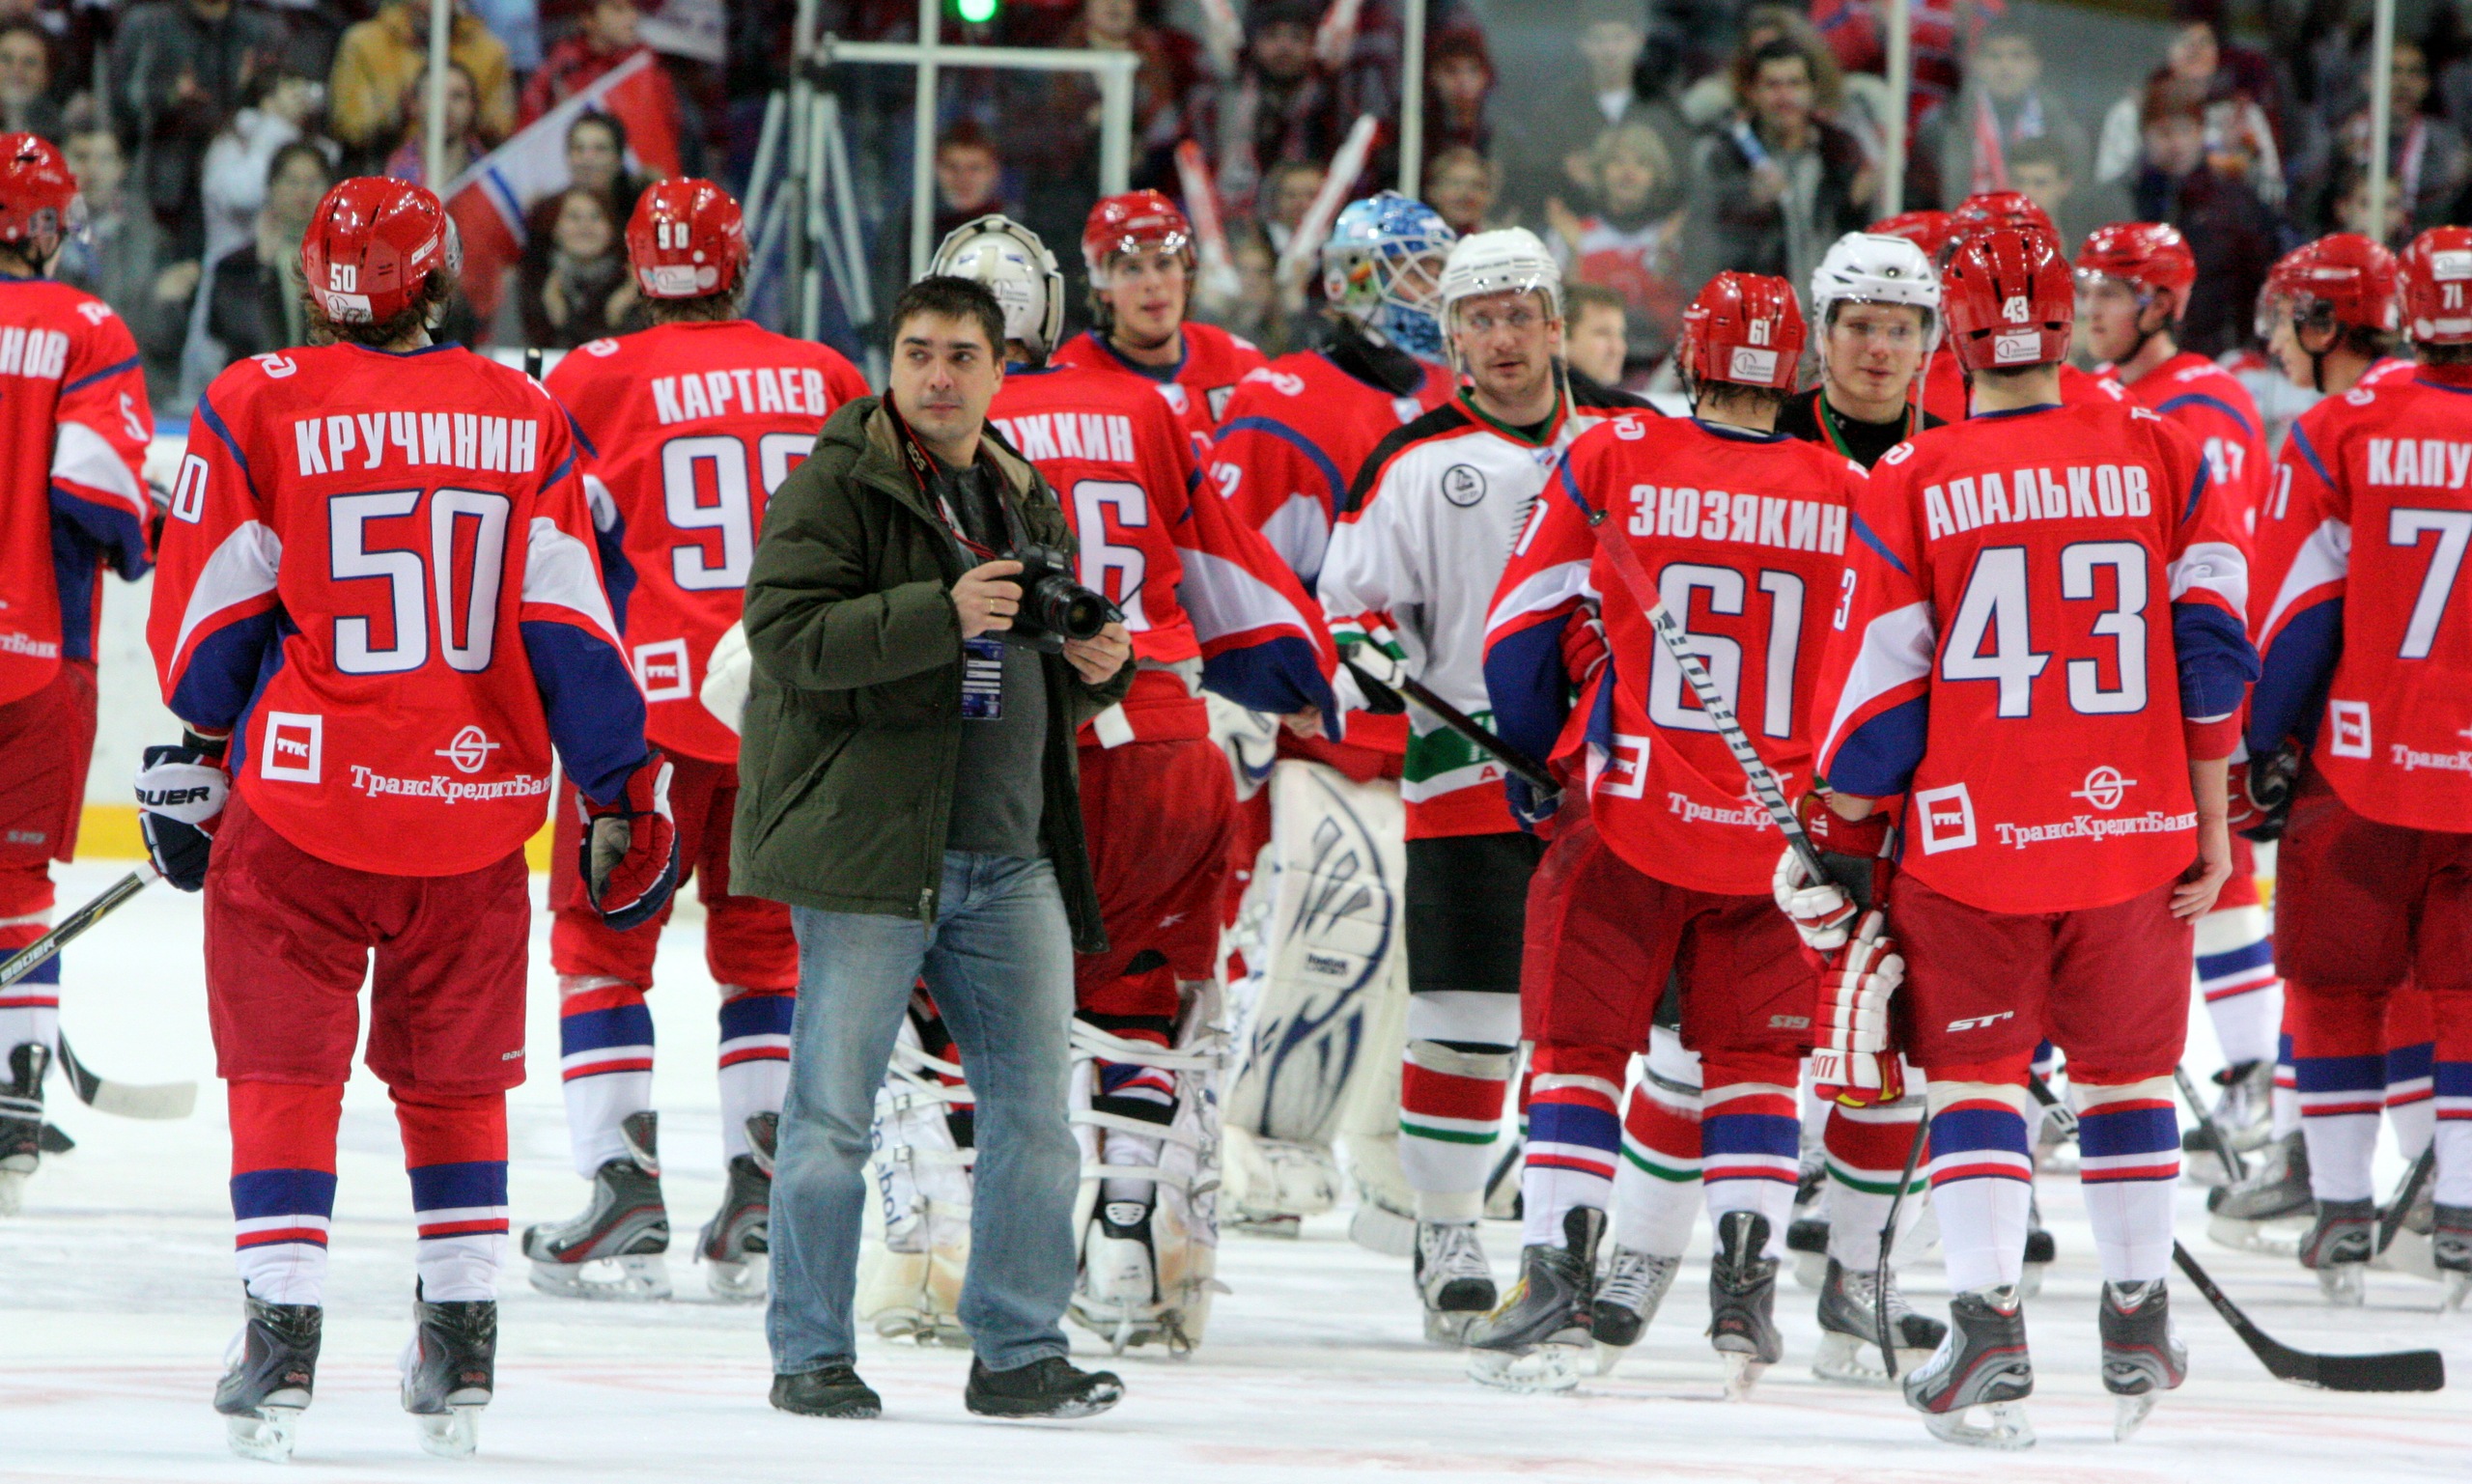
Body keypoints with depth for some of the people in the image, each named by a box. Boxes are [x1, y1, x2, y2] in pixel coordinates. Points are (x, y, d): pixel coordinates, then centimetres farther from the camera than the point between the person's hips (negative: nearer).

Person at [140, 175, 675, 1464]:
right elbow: (569, 629, 1)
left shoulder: (258, 407, -7)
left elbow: (210, 621, -1)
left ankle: (282, 1339, -5)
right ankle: (460, 1362, 14)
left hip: (303, 801, -2)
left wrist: (192, 764, 15)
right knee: (455, 1079, 14)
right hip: (476, 807, 3)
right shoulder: (526, 418, 1)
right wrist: (625, 791, 8)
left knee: (285, 1075, 5)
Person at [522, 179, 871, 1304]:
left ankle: (626, 1197, -4)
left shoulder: (592, 384, -3)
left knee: (603, 945, 6)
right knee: (765, 949, 15)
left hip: (653, 704, -3)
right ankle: (761, 1202, 10)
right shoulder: (827, 381, 7)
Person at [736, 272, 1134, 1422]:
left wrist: (1097, 668, 2)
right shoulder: (833, 487, -4)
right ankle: (810, 1357, 5)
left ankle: (1018, 1351, 12)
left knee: (1034, 1102, 5)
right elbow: (788, 634, -17)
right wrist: (942, 615, -26)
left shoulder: (1026, 502, 18)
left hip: (1009, 853, 6)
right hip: (866, 843, -6)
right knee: (834, 1108, -3)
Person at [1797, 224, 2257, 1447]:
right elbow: (2212, 639, 1)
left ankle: (1988, 1335, -5)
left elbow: (1878, 699, -4)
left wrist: (1839, 844, 9)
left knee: (1977, 1076, 7)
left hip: (1973, 842, -2)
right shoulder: (2162, 458, 0)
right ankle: (2139, 1333, 21)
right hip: (2136, 832, 2)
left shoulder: (1910, 486, -6)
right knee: (2126, 1071, 16)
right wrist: (2208, 821, 8)